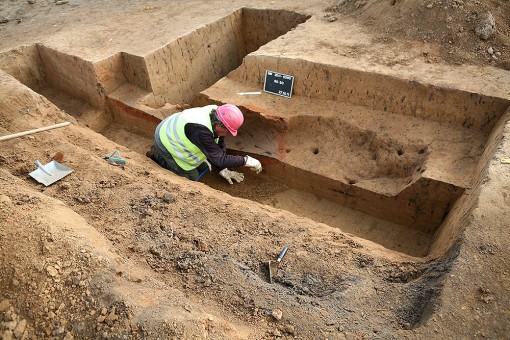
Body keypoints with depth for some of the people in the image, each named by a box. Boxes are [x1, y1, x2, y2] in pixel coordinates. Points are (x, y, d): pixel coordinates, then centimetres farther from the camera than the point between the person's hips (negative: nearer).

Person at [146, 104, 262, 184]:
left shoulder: (216, 112, -18)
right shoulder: (200, 129, -42)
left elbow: (220, 146, -5)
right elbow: (219, 159, -37)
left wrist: (223, 169, -4)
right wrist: (246, 160, -31)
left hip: (176, 134, 8)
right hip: (167, 143, -8)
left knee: (203, 168, 13)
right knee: (192, 177, -3)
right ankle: (158, 156, 8)